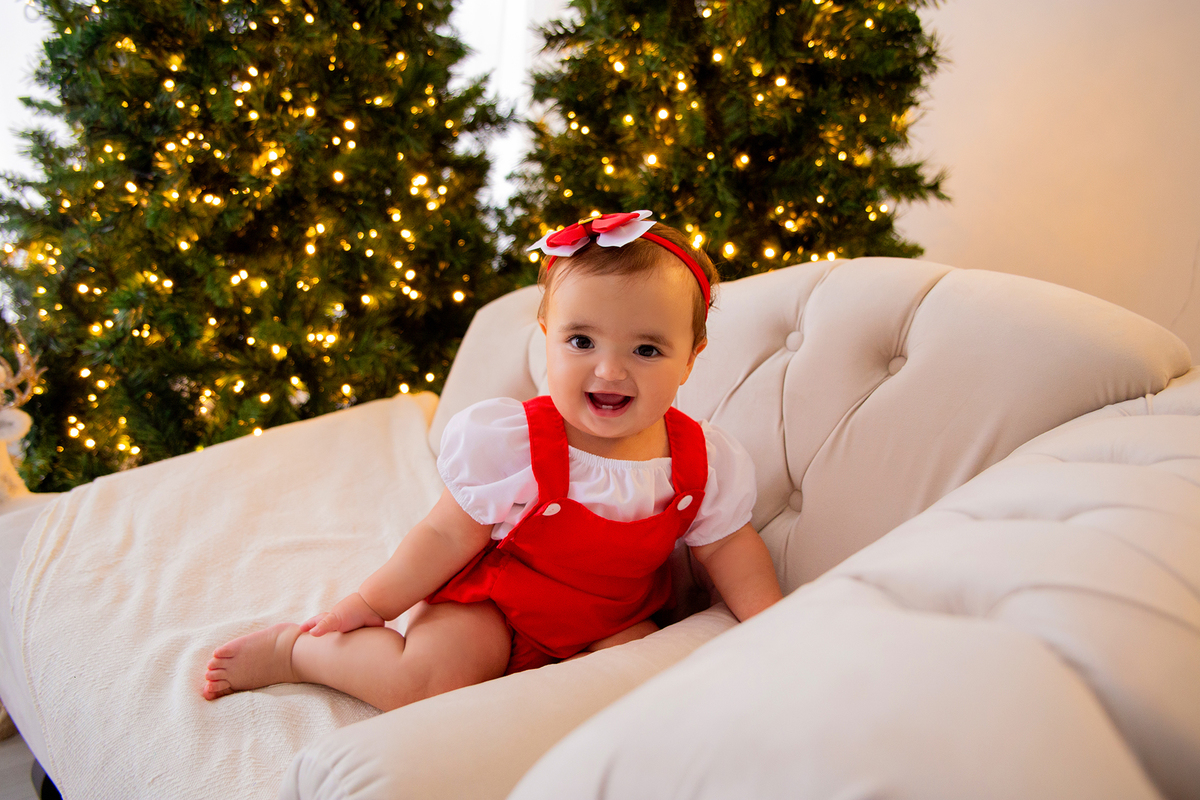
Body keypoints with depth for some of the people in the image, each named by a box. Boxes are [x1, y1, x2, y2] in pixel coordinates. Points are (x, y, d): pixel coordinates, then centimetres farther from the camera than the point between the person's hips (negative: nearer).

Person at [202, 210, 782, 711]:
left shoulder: (706, 460, -15)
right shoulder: (507, 442, -24)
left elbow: (728, 550, 1)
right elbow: (449, 537, -12)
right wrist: (371, 604, -7)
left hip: (607, 621, 4)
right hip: (489, 600, -4)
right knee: (430, 677, -24)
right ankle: (289, 649, 1)